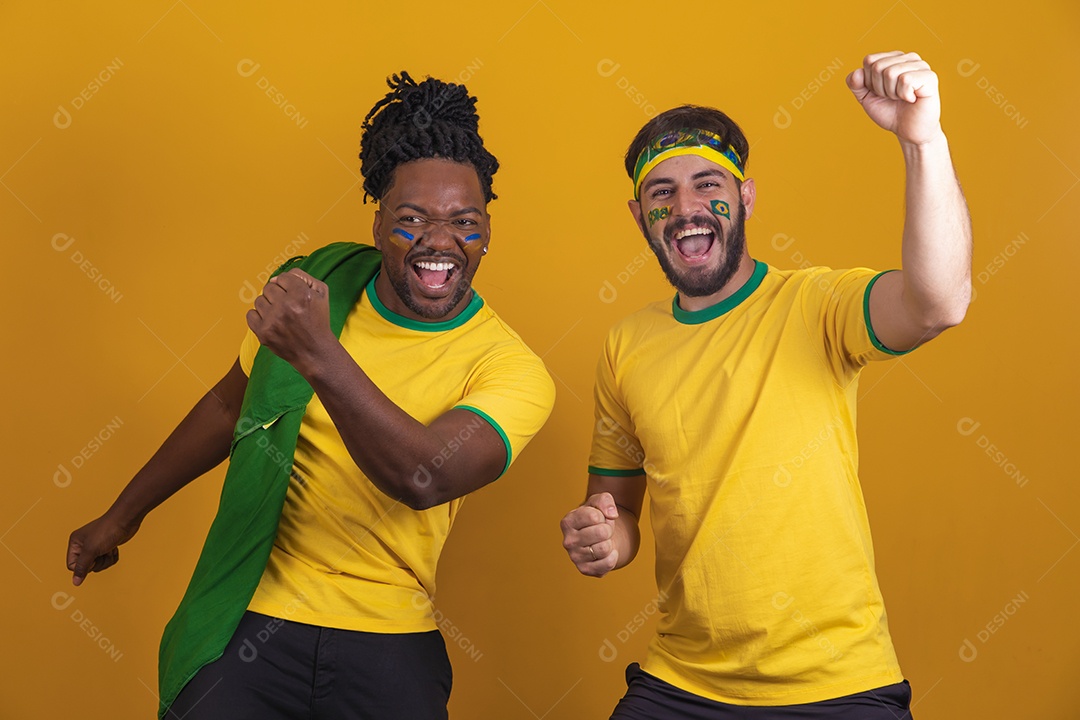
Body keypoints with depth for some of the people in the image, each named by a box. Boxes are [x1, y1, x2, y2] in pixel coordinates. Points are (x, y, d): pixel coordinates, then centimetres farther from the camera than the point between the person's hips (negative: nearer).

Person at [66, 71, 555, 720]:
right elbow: (232, 404, 13)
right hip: (250, 622, 2)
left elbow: (423, 478, -30)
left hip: (388, 647, -2)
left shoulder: (513, 371, -12)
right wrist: (125, 514, 21)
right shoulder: (317, 282, -1)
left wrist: (318, 357, -41)